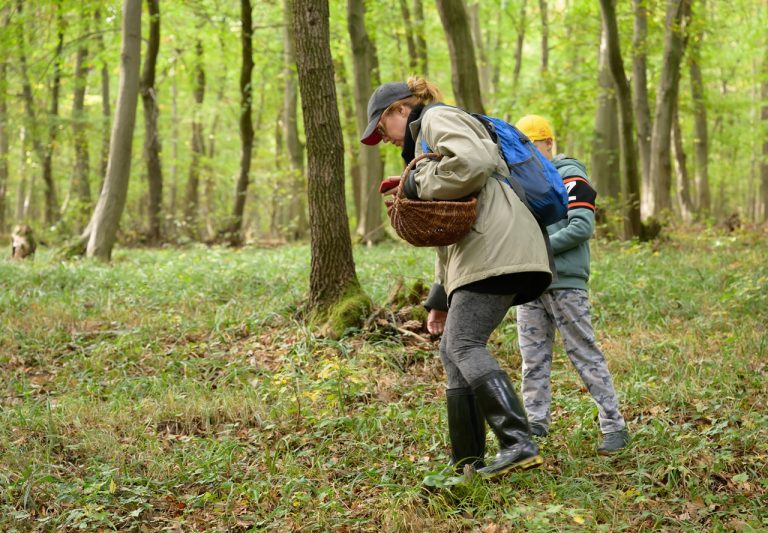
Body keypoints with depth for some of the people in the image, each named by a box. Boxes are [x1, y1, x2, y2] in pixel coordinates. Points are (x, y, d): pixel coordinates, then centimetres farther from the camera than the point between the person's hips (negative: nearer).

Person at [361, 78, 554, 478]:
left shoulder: (438, 119, 4)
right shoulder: (425, 140, 34)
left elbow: (472, 163, -20)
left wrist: (418, 183, -7)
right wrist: (441, 298, 31)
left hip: (494, 245, -10)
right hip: (478, 251, 10)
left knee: (464, 344, -18)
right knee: (453, 351, 8)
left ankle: (518, 444, -27)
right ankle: (467, 462, 8)